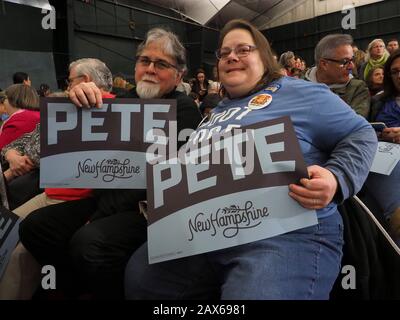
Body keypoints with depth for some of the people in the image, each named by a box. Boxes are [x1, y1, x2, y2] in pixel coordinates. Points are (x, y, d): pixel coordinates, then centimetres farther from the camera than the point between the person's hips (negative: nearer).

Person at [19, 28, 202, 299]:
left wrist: (105, 212, -19)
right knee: (35, 226, -5)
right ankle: (80, 287, 13)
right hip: (111, 198, 7)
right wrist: (79, 103, -13)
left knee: (89, 243, -29)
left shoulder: (184, 109, -4)